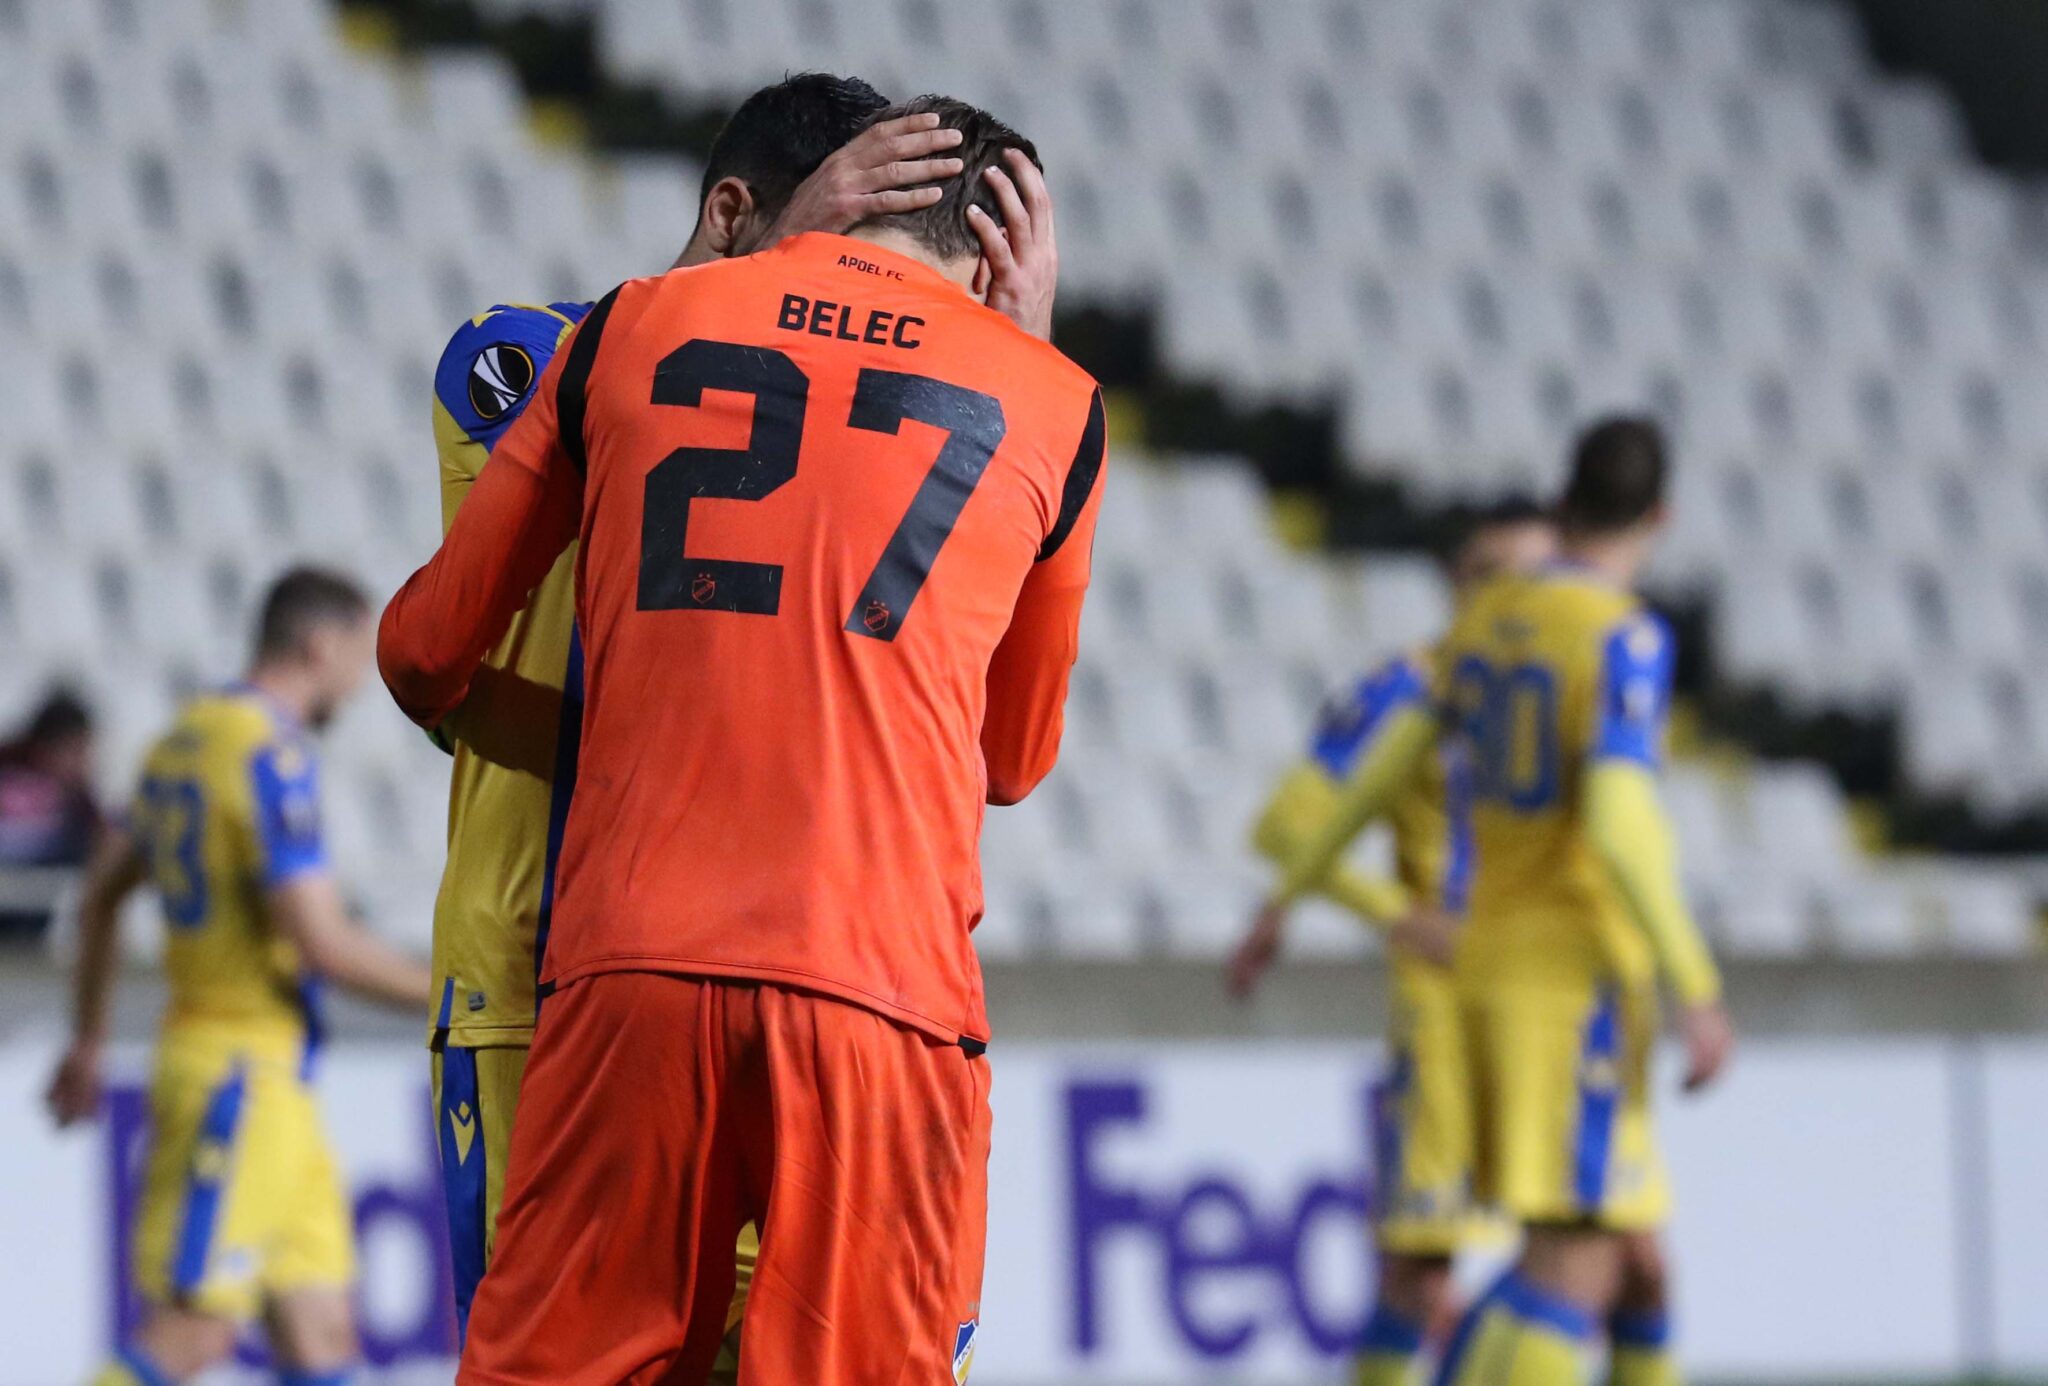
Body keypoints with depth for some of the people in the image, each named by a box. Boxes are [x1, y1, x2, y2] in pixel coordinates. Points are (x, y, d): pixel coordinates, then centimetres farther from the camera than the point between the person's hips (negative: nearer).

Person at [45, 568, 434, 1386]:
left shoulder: (188, 738, 14)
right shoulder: (272, 757, -15)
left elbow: (101, 896, 22)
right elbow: (320, 942, -19)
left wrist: (87, 1042, 30)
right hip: (243, 1071, -10)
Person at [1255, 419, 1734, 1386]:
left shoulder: (1488, 619, 10)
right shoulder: (1625, 639, -13)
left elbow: (1386, 764, 17)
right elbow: (1618, 818, -24)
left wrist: (1290, 894, 29)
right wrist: (1697, 992, -26)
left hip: (1491, 956, 8)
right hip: (1579, 973, -8)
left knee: (1592, 1246, 17)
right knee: (1578, 1269, -12)